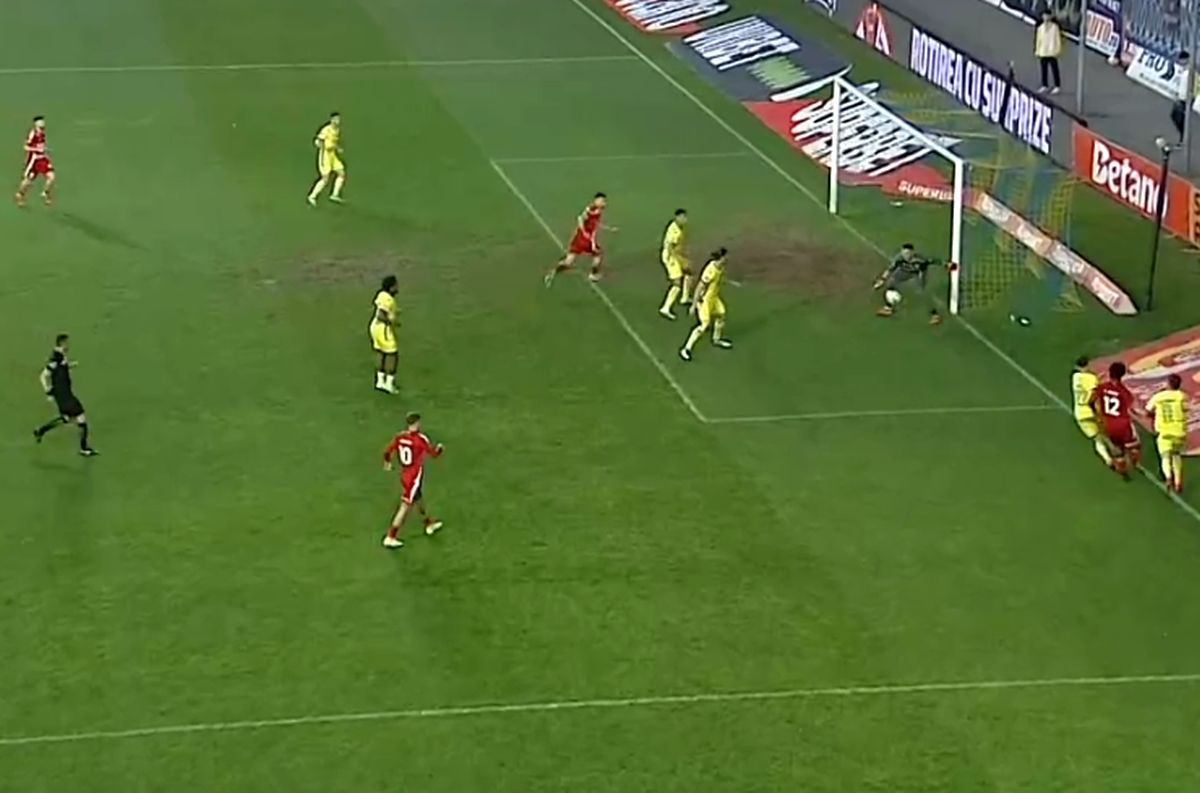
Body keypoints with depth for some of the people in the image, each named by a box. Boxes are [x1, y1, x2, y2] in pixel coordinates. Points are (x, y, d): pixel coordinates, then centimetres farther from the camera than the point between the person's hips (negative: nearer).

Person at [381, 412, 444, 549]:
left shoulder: (399, 437, -5)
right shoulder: (421, 439, -22)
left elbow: (387, 452, 1)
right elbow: (434, 453, -10)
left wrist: (387, 463, 23)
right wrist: (440, 448, 14)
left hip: (404, 475, 7)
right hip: (414, 477, -7)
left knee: (418, 499, 27)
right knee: (405, 506, -2)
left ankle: (429, 524, 49)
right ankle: (390, 538, -2)